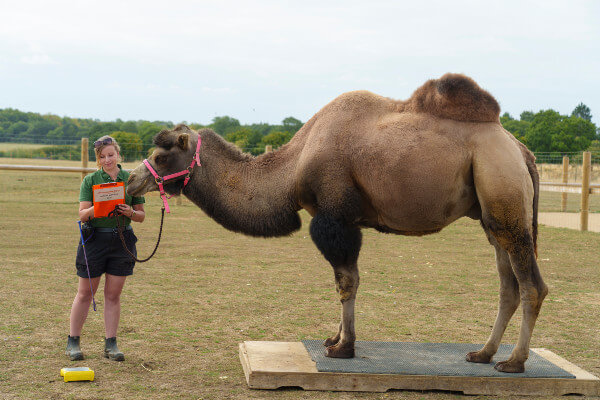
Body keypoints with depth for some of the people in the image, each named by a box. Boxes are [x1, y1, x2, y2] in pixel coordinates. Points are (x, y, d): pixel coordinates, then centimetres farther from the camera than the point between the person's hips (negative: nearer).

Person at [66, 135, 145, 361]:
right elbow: (82, 214, -7)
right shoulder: (90, 181, 0)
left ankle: (111, 344, 14)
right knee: (85, 293, 5)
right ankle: (73, 342, 17)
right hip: (95, 239, -1)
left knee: (113, 295, 6)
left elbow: (141, 216, 8)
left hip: (122, 239, 2)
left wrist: (130, 213, -14)